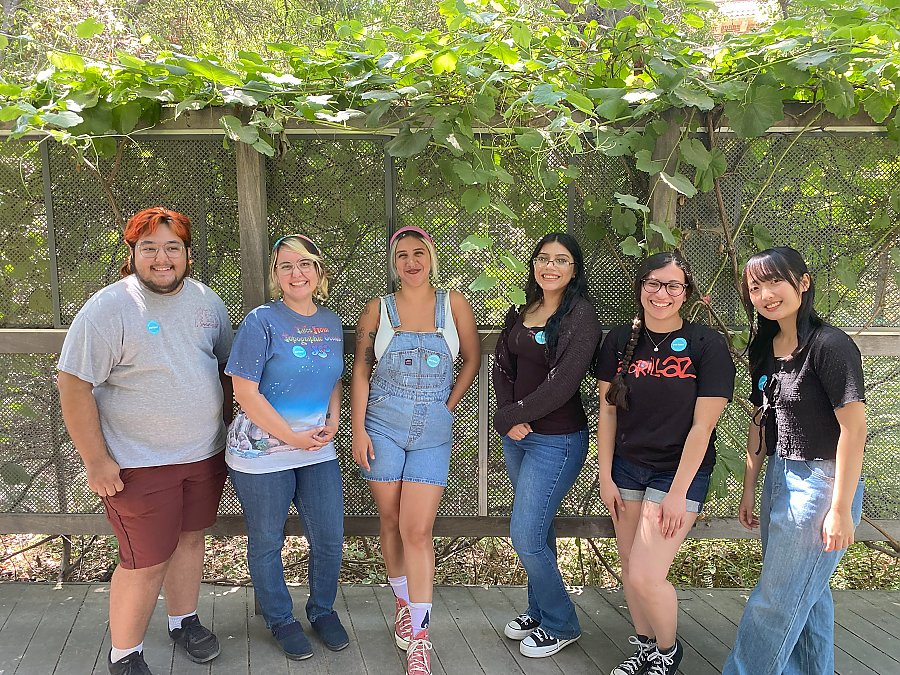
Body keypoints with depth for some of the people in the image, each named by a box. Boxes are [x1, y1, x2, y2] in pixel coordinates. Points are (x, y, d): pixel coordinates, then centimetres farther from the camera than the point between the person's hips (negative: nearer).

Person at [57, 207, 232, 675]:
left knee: (189, 537, 20)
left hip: (204, 453, 6)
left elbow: (225, 367, 14)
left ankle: (184, 622, 42)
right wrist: (96, 461, -15)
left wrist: (230, 425, 13)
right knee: (146, 562, 2)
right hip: (139, 463, -5)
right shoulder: (108, 308, -15)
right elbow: (73, 386, -15)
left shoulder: (207, 302, 2)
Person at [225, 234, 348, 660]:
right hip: (262, 453, -5)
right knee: (267, 543, 12)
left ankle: (322, 610, 36)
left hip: (319, 450, 5)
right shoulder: (261, 322, -12)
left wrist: (333, 421, 0)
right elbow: (246, 393, -15)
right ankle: (280, 620, 35)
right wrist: (293, 437, -14)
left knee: (329, 540, 10)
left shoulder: (331, 323, 6)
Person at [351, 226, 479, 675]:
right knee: (392, 522, 11)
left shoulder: (453, 304, 0)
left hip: (433, 431, -1)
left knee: (418, 531, -5)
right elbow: (360, 371, 3)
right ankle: (403, 604, 34)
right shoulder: (378, 310, 1)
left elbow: (472, 359, 9)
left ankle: (418, 636, 6)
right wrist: (358, 429, -2)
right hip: (382, 427, 1)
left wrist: (449, 404, 2)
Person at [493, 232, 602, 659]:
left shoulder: (581, 316, -13)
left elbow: (562, 385, -19)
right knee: (537, 530, 19)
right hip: (516, 435, 7)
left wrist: (509, 416, -12)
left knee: (525, 537, -4)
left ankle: (561, 626, 19)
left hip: (557, 441, -7)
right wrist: (509, 418, -10)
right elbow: (502, 366, 6)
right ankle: (539, 611, 37)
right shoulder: (521, 313, 9)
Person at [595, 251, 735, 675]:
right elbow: (607, 412, 4)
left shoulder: (707, 345, -11)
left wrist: (677, 493, -14)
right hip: (626, 468, 4)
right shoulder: (619, 341, 0)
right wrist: (605, 476, 2)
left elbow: (702, 425, -12)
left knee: (645, 576, -8)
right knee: (629, 568, 11)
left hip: (679, 473, -4)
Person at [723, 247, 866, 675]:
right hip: (780, 477, 8)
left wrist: (840, 510, -17)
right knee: (805, 595, 18)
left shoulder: (830, 345, -16)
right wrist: (749, 490, 13)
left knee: (774, 602, 1)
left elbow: (854, 428, -18)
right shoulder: (766, 348, 8)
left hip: (820, 483, -8)